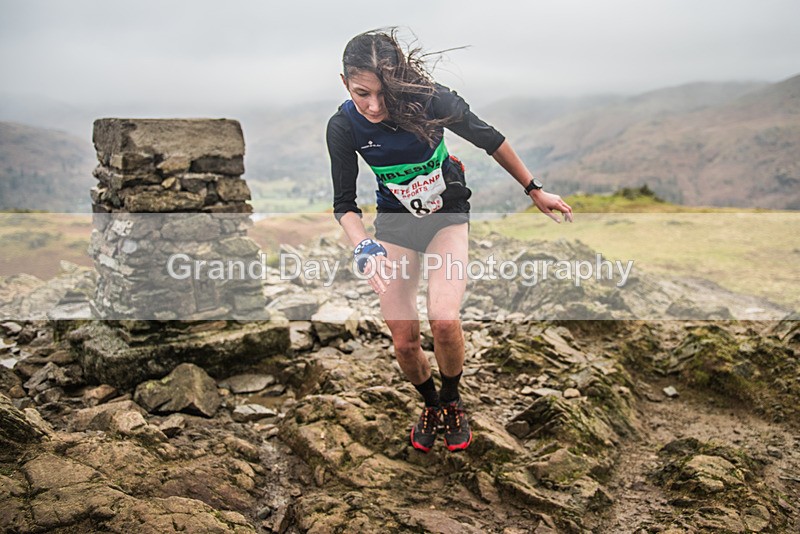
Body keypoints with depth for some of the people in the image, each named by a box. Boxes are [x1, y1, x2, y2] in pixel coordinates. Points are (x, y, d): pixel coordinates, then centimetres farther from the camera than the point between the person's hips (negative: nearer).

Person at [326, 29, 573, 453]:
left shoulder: (430, 99, -26)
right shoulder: (343, 127, -21)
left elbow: (490, 140, -10)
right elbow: (345, 203, -13)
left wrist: (535, 190, -1)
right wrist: (364, 248, -33)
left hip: (448, 214, -2)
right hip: (396, 223, 2)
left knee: (443, 319, -22)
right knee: (404, 340, -2)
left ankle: (452, 403, 9)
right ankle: (431, 405, 31)